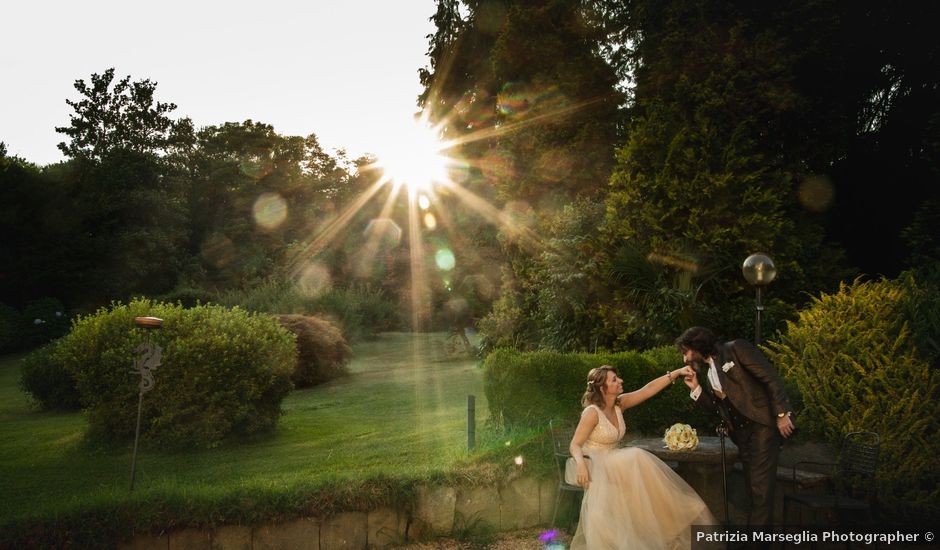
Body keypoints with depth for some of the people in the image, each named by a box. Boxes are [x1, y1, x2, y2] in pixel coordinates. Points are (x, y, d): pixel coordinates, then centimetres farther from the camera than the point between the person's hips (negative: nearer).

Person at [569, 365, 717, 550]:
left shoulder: (619, 403, 1)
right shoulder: (592, 412, -19)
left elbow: (648, 390, -2)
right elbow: (575, 445, -19)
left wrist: (676, 373, -8)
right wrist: (581, 464, -39)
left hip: (613, 464, 7)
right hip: (594, 466, -7)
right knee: (635, 460, -28)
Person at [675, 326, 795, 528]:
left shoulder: (736, 349, -5)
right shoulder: (704, 371, 16)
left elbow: (771, 378, -10)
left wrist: (781, 413, -16)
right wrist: (696, 389, 4)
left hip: (762, 422, -7)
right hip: (740, 430, 7)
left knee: (760, 487, -9)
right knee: (753, 490, 10)